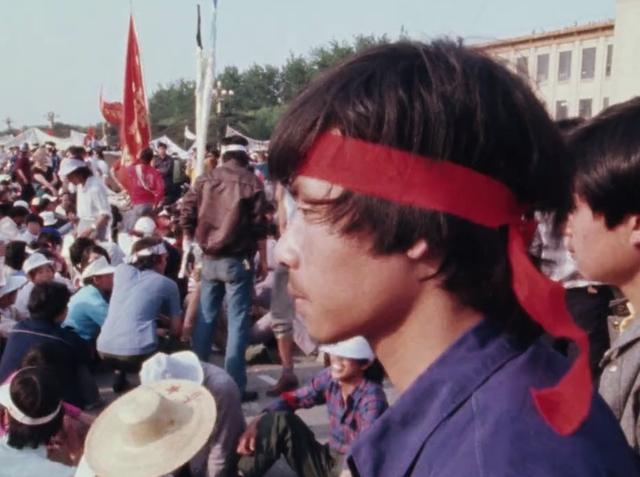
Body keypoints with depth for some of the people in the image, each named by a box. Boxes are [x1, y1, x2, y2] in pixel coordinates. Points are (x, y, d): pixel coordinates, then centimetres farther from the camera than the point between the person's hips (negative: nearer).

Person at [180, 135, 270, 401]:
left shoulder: (206, 178, 6)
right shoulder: (251, 182, -4)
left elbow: (187, 214, 4)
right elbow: (259, 226, -6)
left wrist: (191, 241, 19)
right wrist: (263, 260, 1)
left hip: (210, 257, 4)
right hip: (237, 259, -4)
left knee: (206, 317, 14)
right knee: (237, 320, -1)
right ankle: (235, 385, 0)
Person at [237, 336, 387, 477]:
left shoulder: (372, 395, -21)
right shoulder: (329, 378, -4)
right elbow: (291, 399, 2)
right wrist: (257, 423, -14)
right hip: (329, 462, 6)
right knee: (281, 419, -8)